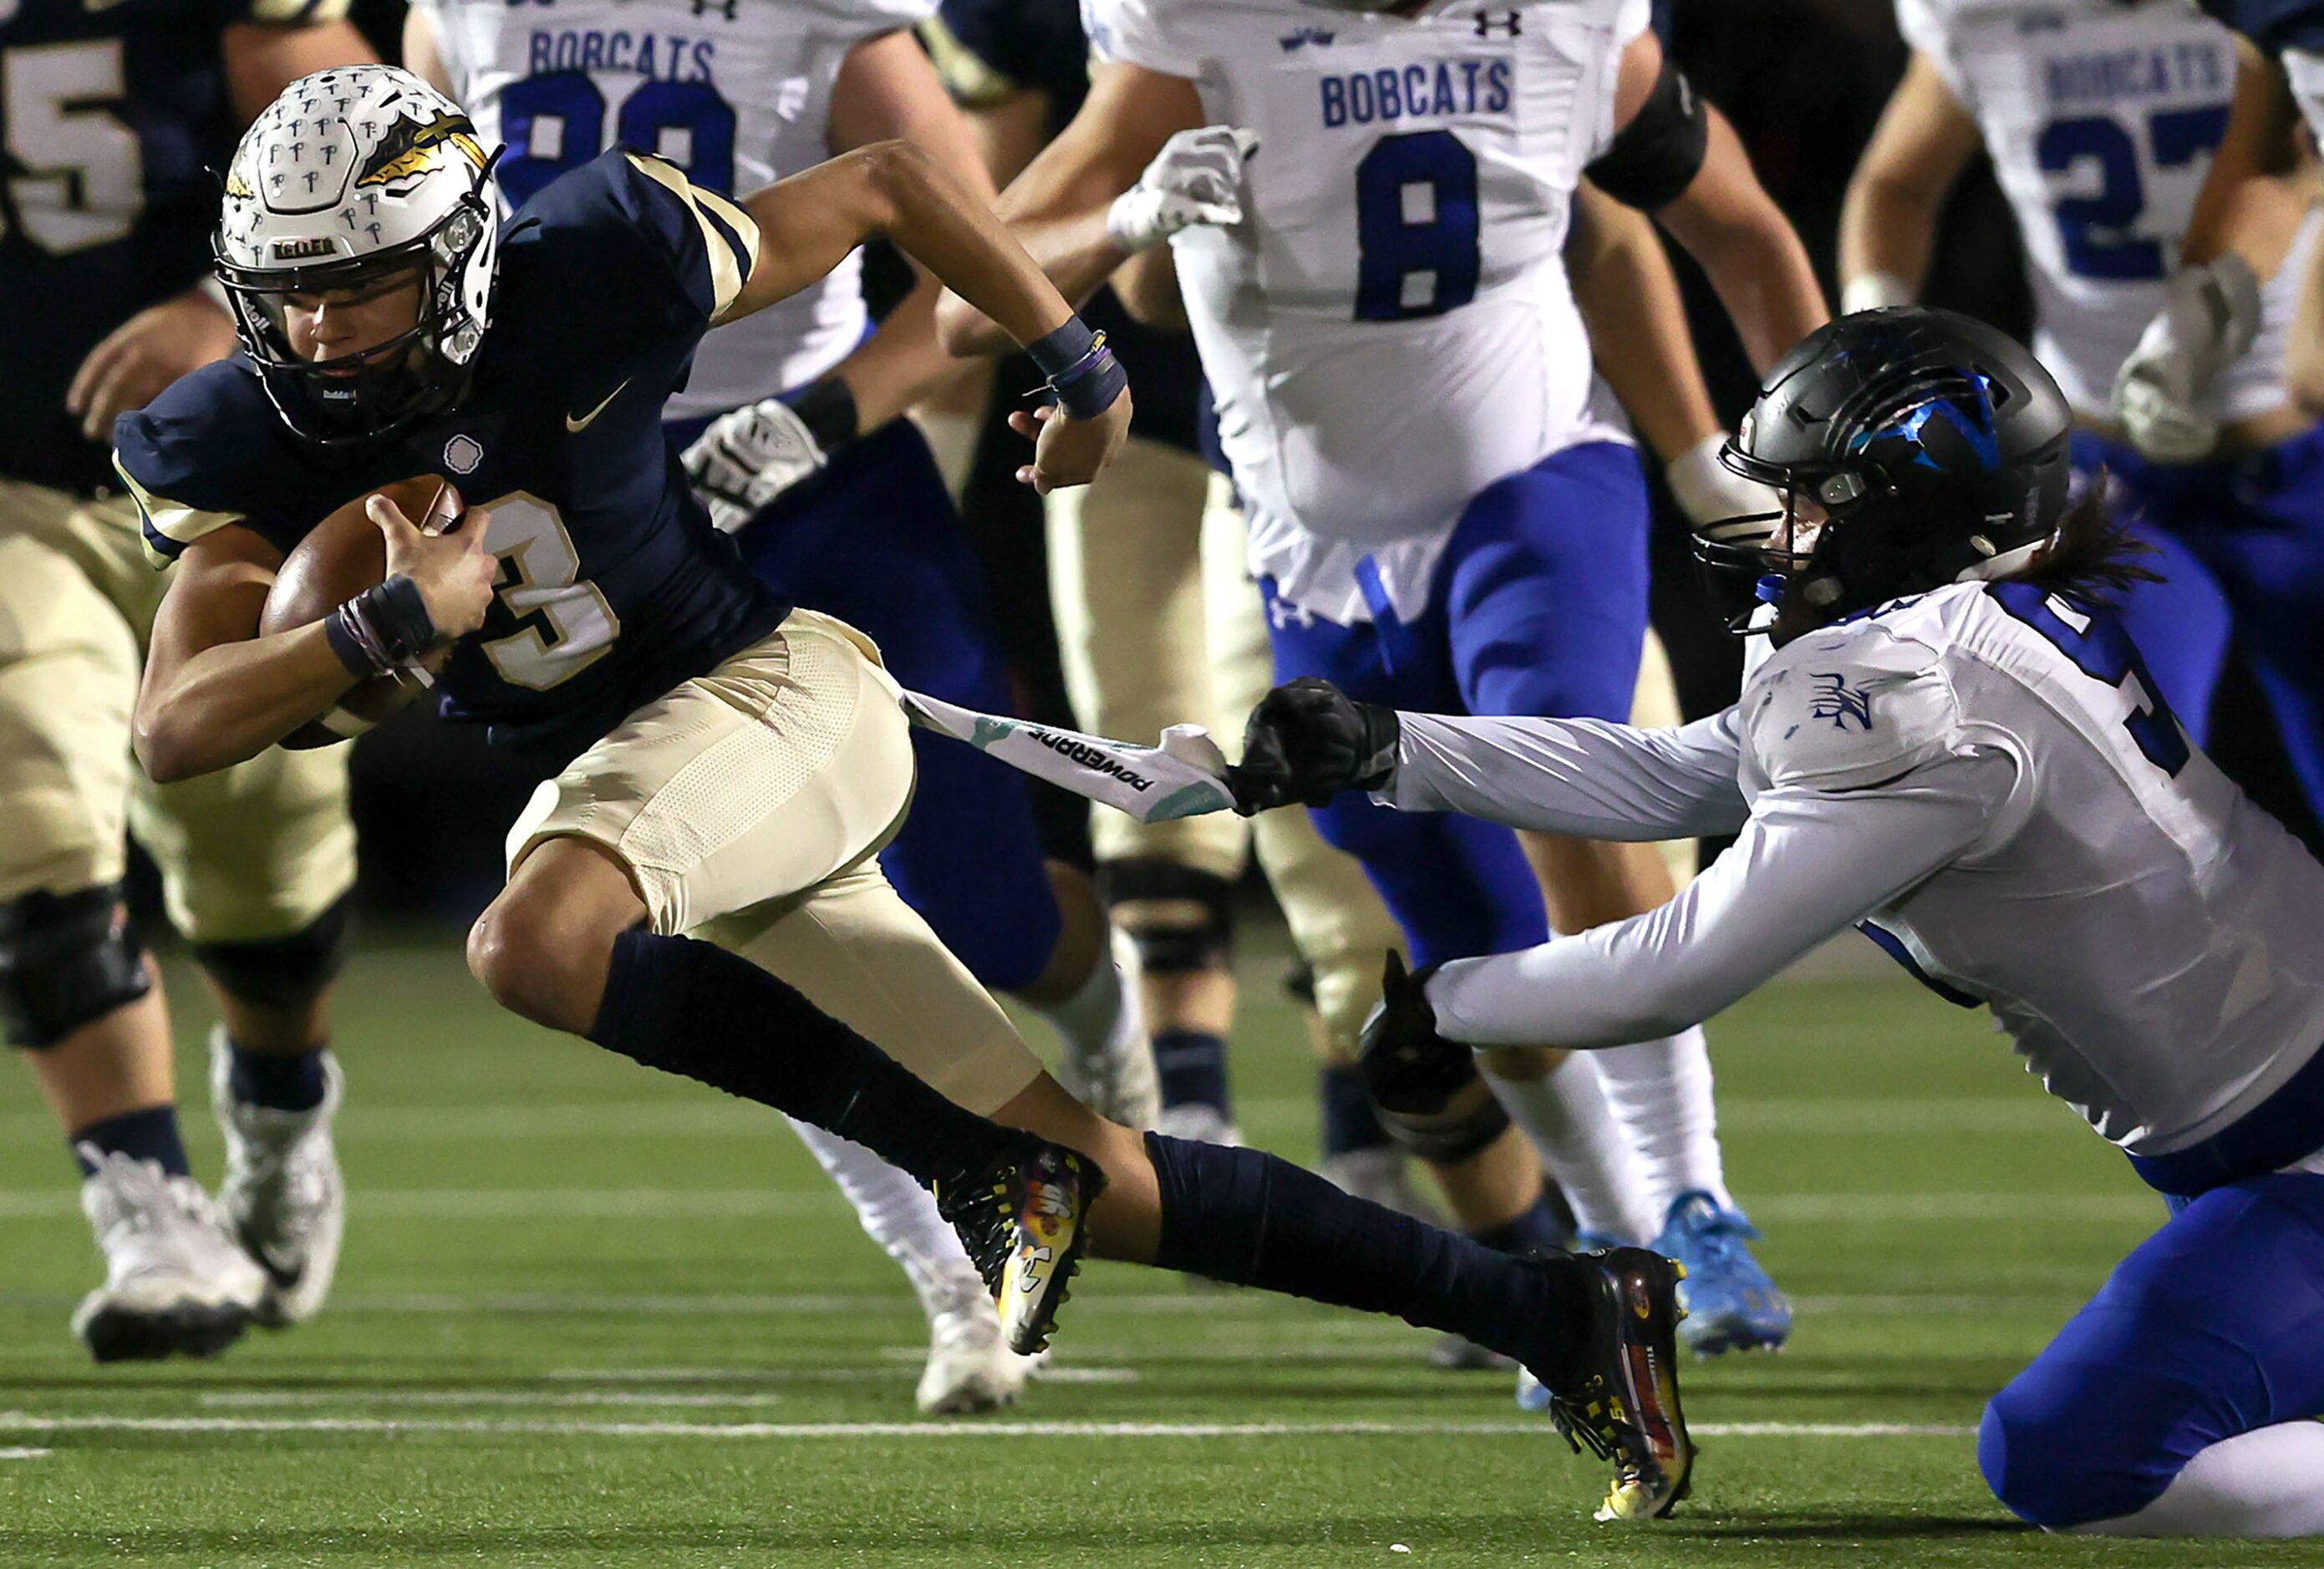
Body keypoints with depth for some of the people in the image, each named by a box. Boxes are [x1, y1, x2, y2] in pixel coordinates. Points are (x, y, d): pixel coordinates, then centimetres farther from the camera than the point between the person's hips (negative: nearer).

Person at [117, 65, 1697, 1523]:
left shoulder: (590, 280, -14)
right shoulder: (257, 447, -4)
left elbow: (885, 185, -1)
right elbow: (176, 727, -13)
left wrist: (1083, 368, 8)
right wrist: (401, 622, -27)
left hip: (779, 689, -5)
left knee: (535, 945, -35)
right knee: (1091, 1189, 2)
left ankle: (994, 1170, -20)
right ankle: (1557, 1315, 12)